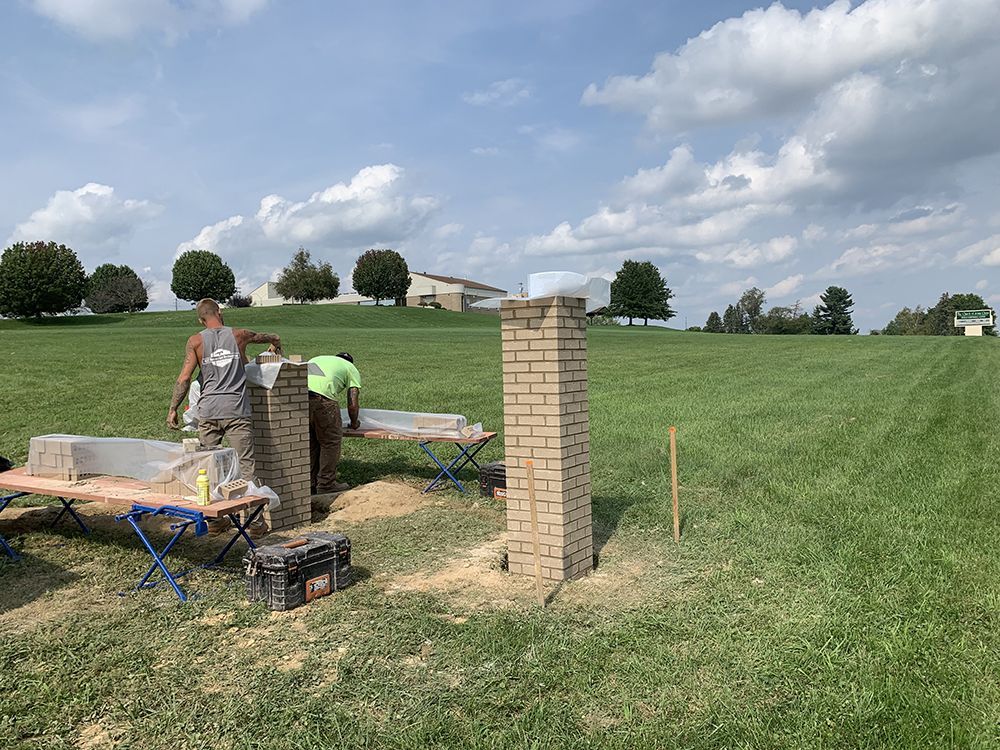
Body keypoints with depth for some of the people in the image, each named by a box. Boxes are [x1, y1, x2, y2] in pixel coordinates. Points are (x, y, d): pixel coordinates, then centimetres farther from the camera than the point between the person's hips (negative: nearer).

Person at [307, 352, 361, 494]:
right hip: (322, 398, -6)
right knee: (331, 441, 11)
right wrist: (354, 422, 31)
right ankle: (326, 484, 17)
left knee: (310, 442, 20)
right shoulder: (352, 370, 22)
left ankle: (310, 484, 28)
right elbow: (352, 404, 12)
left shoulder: (316, 359, 38)